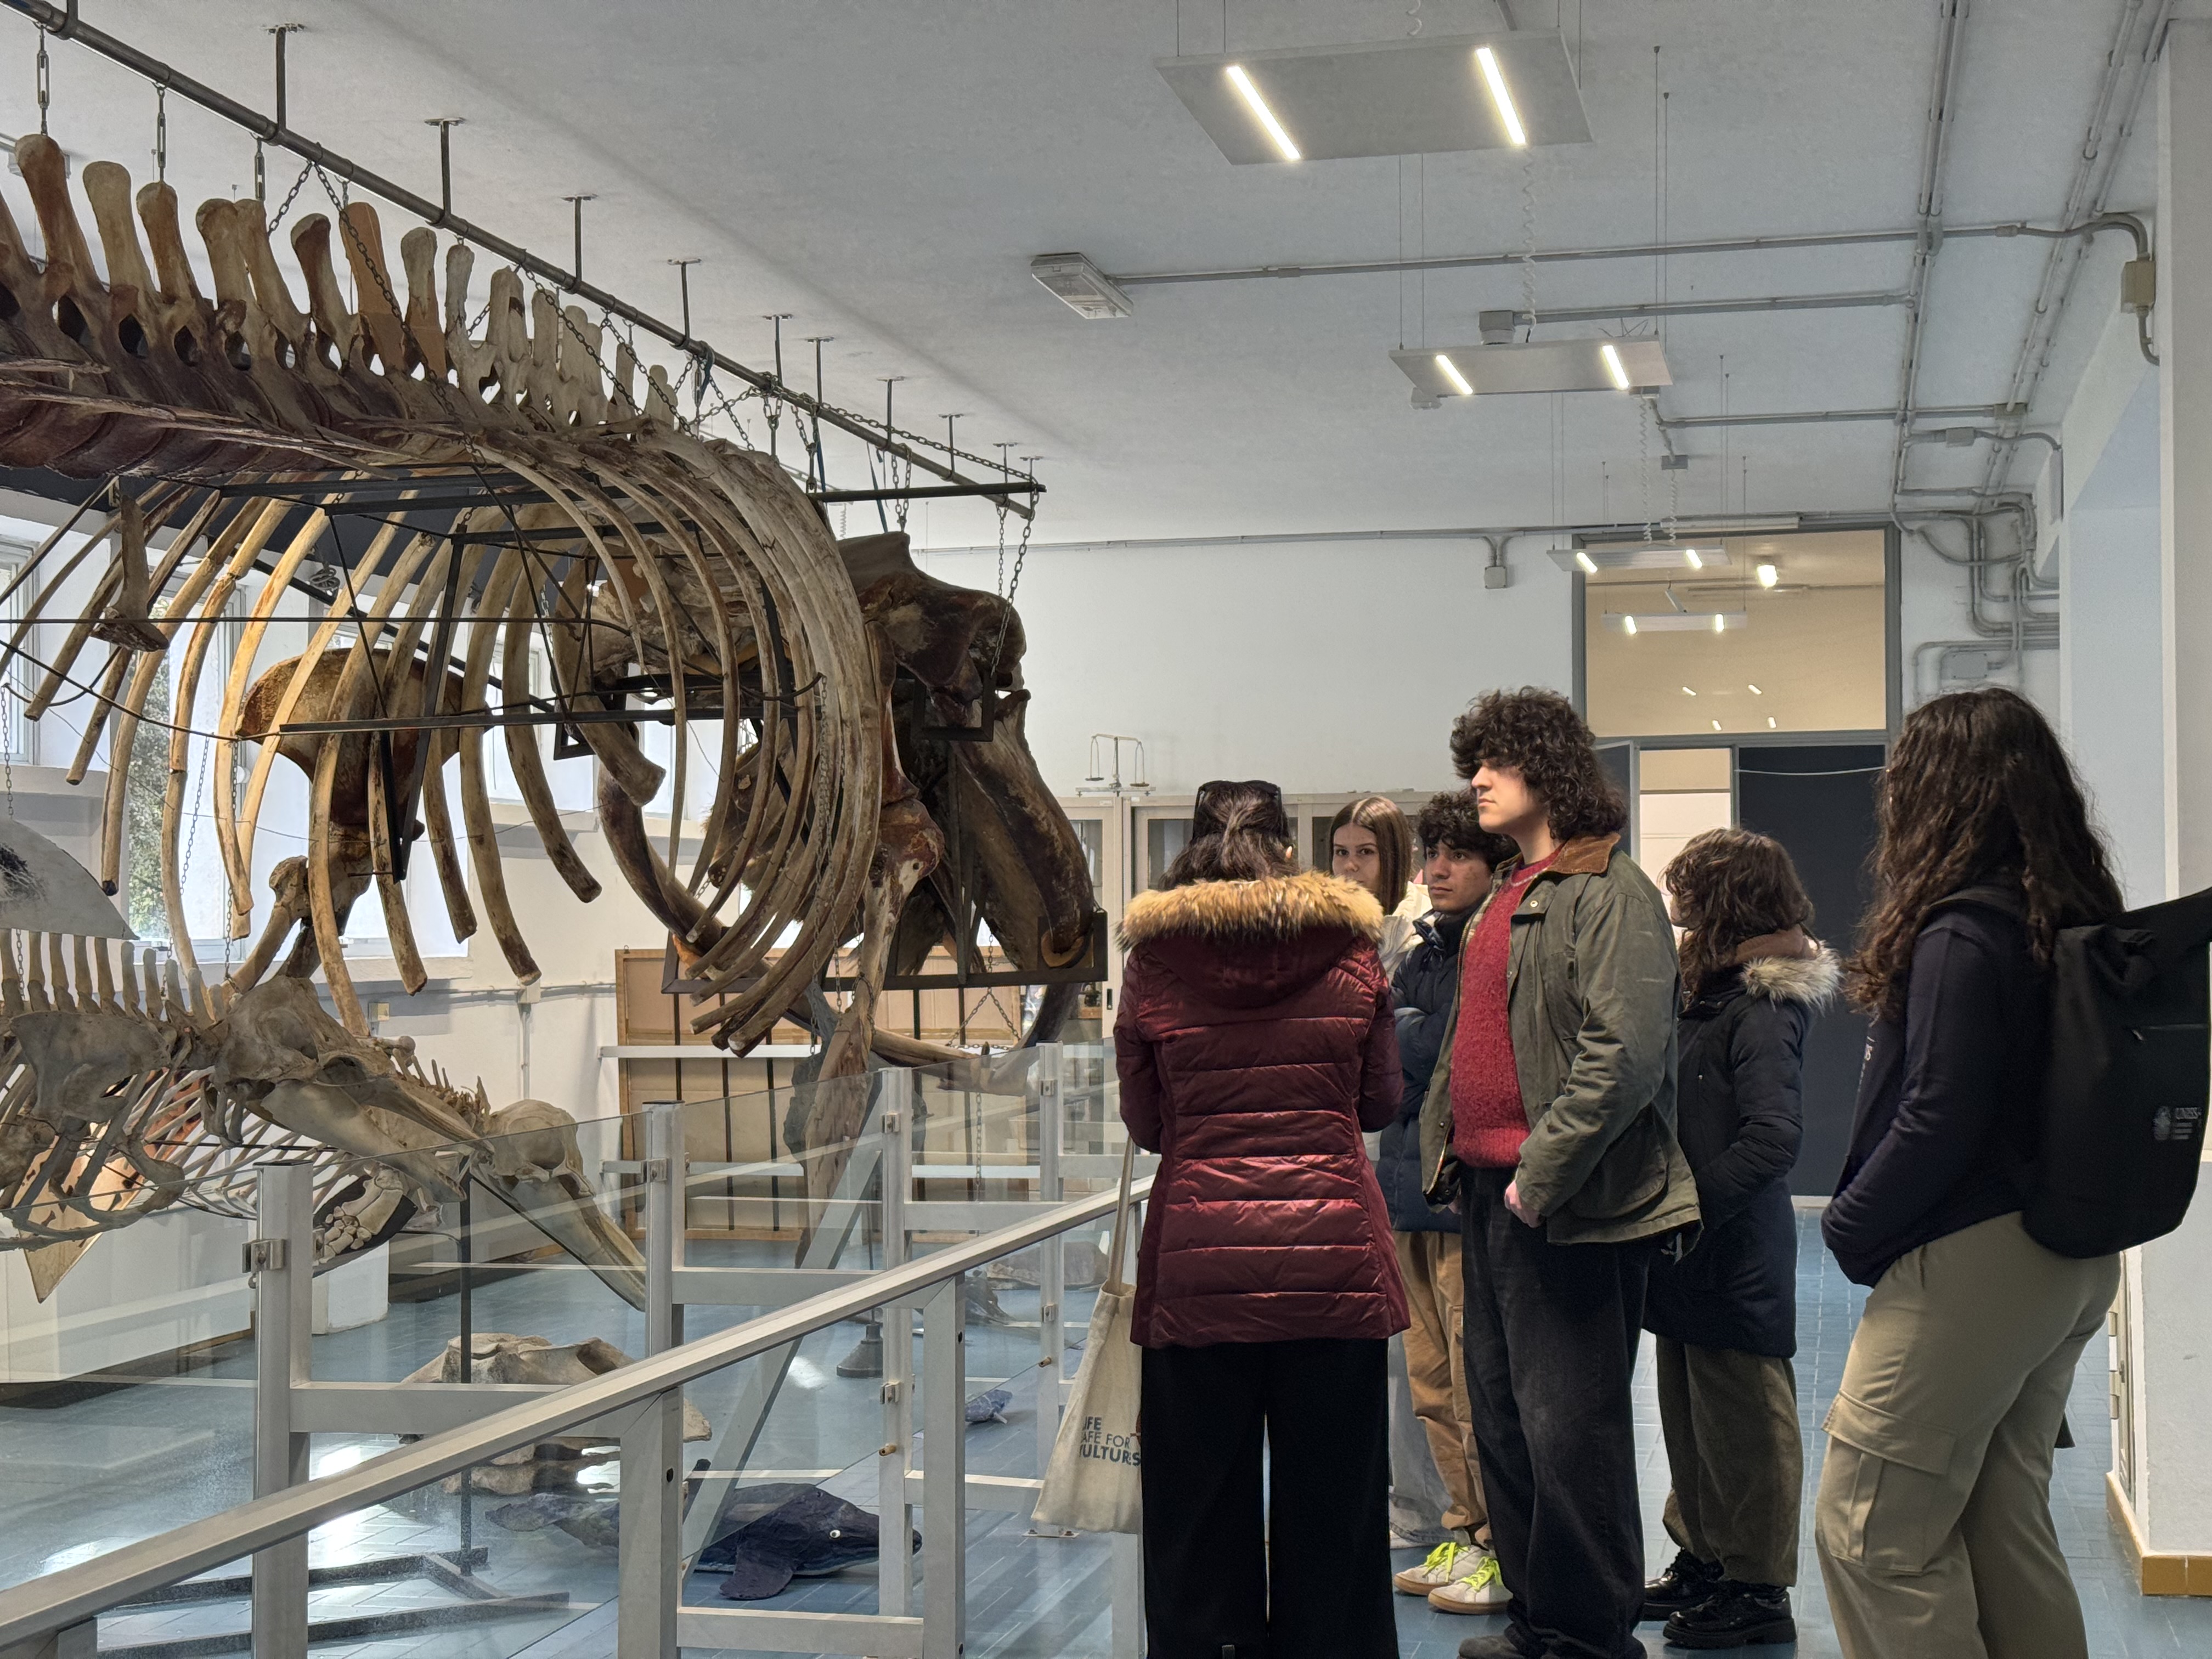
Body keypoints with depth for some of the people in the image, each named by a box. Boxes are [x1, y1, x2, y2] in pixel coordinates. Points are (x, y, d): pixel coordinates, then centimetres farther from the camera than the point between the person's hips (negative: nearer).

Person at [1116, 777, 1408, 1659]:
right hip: (1335, 1253, 0)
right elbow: (1380, 1100, 11)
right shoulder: (1350, 949, 0)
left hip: (1199, 1260, 0)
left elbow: (1144, 1123, 7)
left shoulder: (1154, 958, -1)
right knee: (1330, 1492, 10)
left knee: (1201, 1493, 10)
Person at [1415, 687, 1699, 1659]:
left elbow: (1625, 1055, -21)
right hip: (1488, 1194, 10)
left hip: (1569, 1207, -10)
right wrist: (1445, 1145, 14)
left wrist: (1541, 1178, -21)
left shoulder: (1610, 893, -12)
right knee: (1500, 1416, 15)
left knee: (1568, 1428, -5)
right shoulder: (1507, 897, 17)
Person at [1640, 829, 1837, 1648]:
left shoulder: (1762, 1010, -18)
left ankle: (1757, 1589, 11)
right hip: (1692, 1249, 9)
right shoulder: (1707, 996, 11)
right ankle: (1702, 1558, 31)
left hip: (1735, 1256, -9)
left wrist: (1689, 1210, -22)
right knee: (1689, 1417, 18)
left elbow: (1773, 1137, -25)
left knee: (1743, 1426, 1)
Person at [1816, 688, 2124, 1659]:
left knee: (1870, 1530, -2)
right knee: (2008, 1525, 16)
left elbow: (1938, 1123, -20)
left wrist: (1849, 1229, -7)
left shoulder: (1959, 938, -18)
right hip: (2073, 1258, 9)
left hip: (1972, 1261, -9)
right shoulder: (2075, 918, 9)